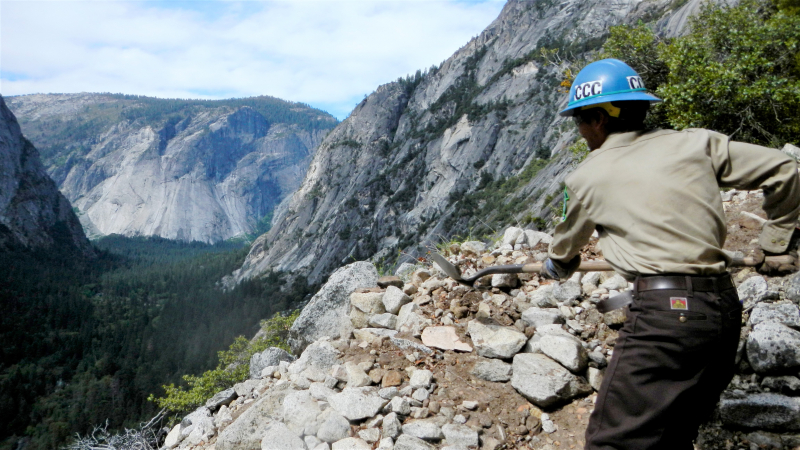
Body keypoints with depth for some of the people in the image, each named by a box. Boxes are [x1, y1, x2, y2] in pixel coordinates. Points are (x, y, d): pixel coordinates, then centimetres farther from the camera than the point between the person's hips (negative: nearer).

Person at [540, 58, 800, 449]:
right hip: (725, 307, 7)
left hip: (664, 312, -7)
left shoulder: (587, 177, 2)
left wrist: (555, 267, 42)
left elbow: (565, 248, 20)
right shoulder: (696, 143, 10)